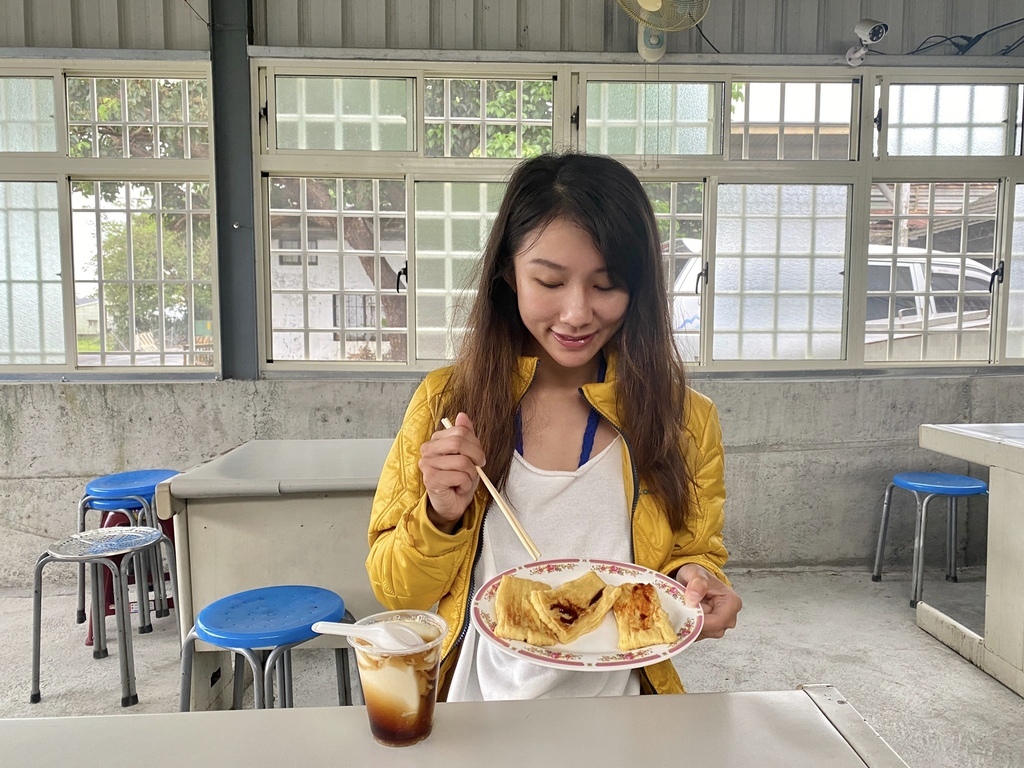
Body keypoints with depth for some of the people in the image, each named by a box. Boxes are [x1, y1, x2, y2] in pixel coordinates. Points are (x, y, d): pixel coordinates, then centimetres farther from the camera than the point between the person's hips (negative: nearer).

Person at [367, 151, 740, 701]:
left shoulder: (687, 421, -3)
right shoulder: (444, 403, -3)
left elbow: (695, 557, 9)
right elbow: (395, 591, 2)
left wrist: (693, 579, -11)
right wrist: (441, 516, -16)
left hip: (613, 709, 2)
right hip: (475, 704, -1)